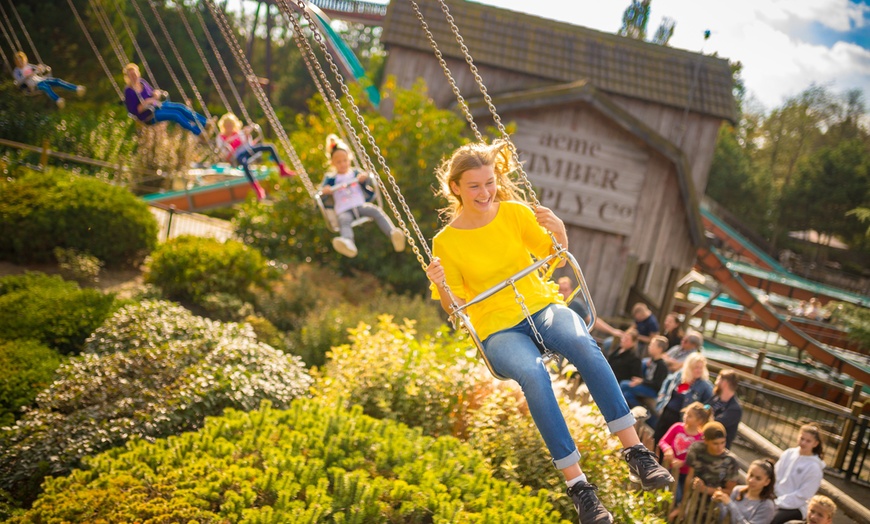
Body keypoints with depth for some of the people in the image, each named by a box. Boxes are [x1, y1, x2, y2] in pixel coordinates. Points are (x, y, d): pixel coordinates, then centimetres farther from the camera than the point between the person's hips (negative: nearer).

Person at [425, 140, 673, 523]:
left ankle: (635, 452, -32)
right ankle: (577, 485, -33)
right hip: (497, 329, -2)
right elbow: (456, 308, 3)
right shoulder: (446, 242, 2)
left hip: (542, 305, 2)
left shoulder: (515, 213, 6)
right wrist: (441, 287, -18)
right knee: (533, 372, -36)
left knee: (583, 343, -34)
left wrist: (559, 232, -9)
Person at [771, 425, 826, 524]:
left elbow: (802, 495, -13)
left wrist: (778, 503, -16)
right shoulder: (788, 454, 6)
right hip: (774, 498, 5)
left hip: (795, 507, -5)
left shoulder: (814, 467, -10)